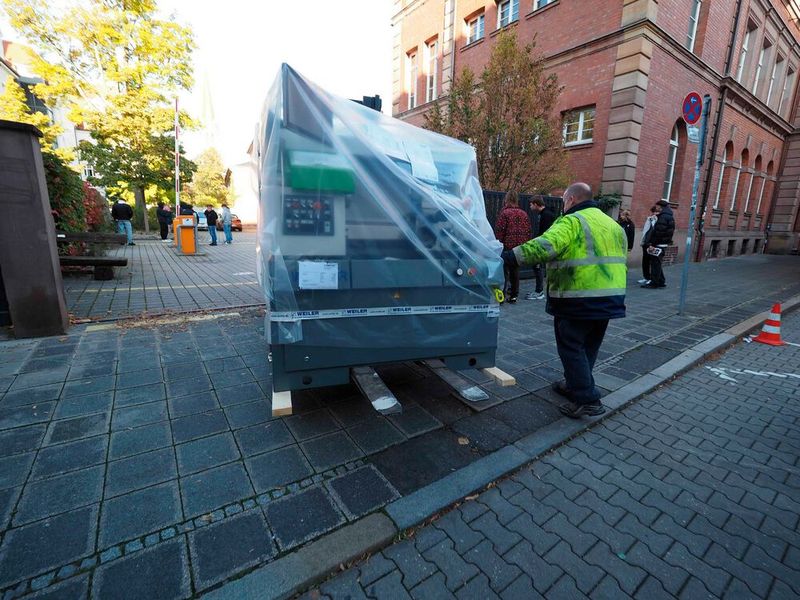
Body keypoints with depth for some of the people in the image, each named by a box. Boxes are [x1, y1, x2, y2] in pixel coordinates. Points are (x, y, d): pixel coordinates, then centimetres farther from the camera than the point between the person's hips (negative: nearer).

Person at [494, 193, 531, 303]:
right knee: (515, 270, 13)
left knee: (504, 270, 0)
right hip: (520, 248, 5)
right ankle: (514, 295, 17)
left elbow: (499, 231, -11)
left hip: (507, 246, -5)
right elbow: (528, 231, 10)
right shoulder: (524, 214, 9)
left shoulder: (504, 213, -8)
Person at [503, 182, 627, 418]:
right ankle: (575, 385, 33)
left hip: (579, 300, -9)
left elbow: (544, 246, -29)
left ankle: (587, 399, 3)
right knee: (588, 347, 19)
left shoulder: (572, 221, -10)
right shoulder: (613, 225, 20)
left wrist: (511, 255, -32)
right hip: (610, 299, 9)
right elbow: (621, 262, 26)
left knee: (571, 347, 2)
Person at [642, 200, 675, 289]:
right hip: (664, 244, 10)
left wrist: (652, 243, -20)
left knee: (655, 264, -4)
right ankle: (661, 282, 24)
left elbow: (658, 232, -22)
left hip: (659, 244, -10)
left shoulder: (663, 217, -16)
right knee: (657, 264, 18)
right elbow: (669, 232, 20)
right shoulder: (670, 217, 17)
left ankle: (653, 283, 0)